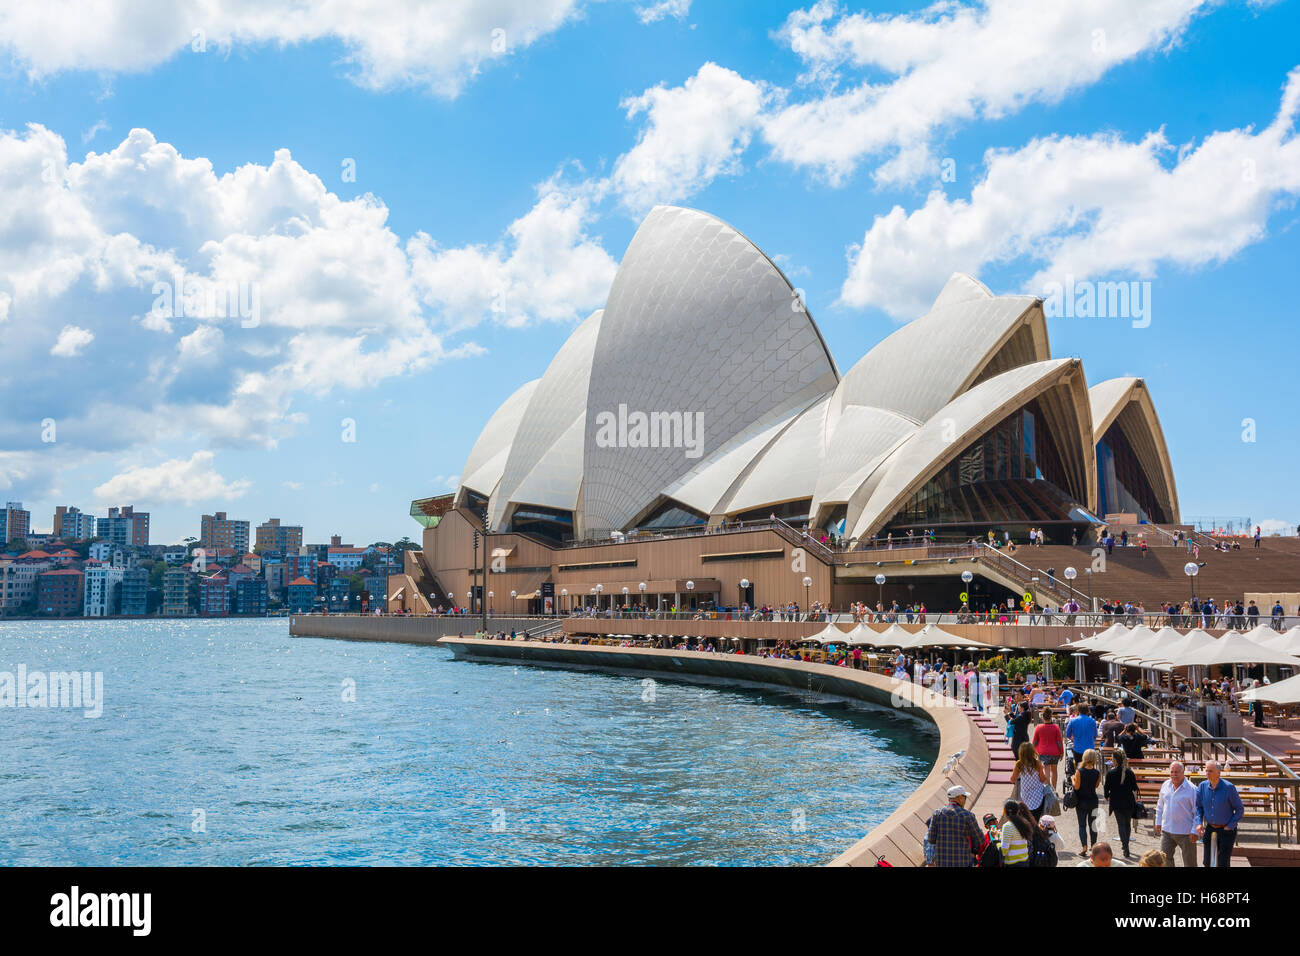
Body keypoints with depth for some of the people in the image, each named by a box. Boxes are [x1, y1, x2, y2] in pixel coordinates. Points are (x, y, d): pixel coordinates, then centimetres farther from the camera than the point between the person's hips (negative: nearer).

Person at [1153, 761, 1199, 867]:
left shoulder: (1191, 789, -11)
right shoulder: (1165, 785, 6)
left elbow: (1197, 812, -10)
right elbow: (1160, 806, 18)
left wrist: (1194, 831, -14)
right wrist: (1158, 822, 14)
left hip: (1185, 832, -5)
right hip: (1166, 830, 5)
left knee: (1189, 862, 5)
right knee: (1165, 858, 5)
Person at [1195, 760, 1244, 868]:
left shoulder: (1229, 788, -17)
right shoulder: (1203, 786, -5)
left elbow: (1240, 810, -8)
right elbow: (1198, 806, 7)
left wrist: (1229, 826, -13)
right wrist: (1199, 823, -8)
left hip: (1226, 830, -4)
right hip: (1210, 829, 4)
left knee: (1223, 863, -4)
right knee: (1207, 863, 9)